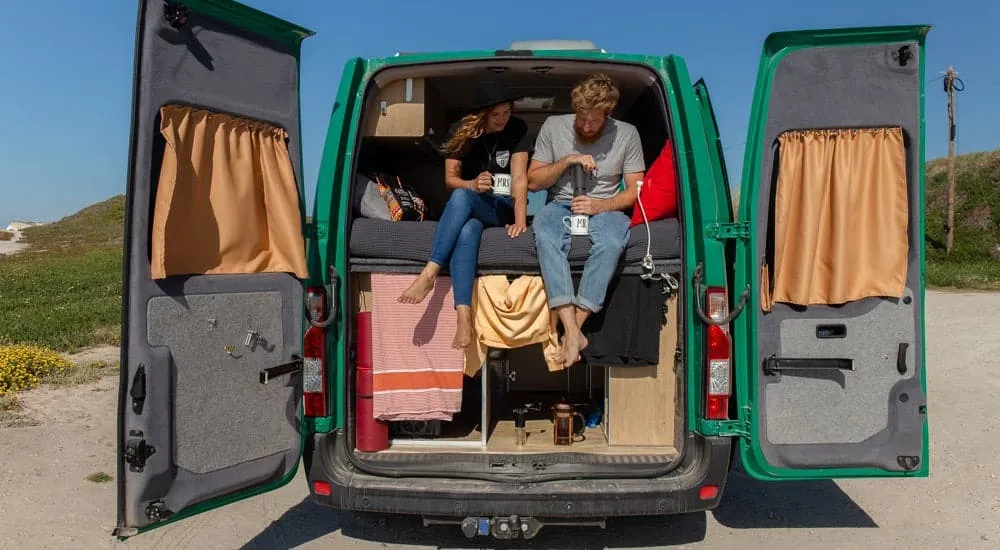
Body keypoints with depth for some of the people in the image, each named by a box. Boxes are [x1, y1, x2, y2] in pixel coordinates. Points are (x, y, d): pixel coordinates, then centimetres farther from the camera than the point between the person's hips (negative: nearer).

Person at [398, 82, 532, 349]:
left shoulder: (517, 130, -4)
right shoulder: (462, 130, 1)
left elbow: (519, 178, -14)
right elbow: (451, 178, 1)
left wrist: (520, 220, -27)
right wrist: (473, 184, -22)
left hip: (502, 207, -1)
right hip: (469, 207, 2)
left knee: (461, 197, -35)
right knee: (466, 232, -37)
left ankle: (429, 274, -40)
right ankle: (464, 316, -48)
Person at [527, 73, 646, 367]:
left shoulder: (626, 134, 3)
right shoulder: (554, 126, 4)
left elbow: (636, 191, 2)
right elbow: (533, 181, 6)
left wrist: (602, 205, -16)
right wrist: (567, 160, -10)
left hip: (606, 208, 0)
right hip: (560, 204, 1)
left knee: (612, 241, -38)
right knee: (545, 234, -37)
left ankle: (573, 327, -34)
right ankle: (573, 332, -43)